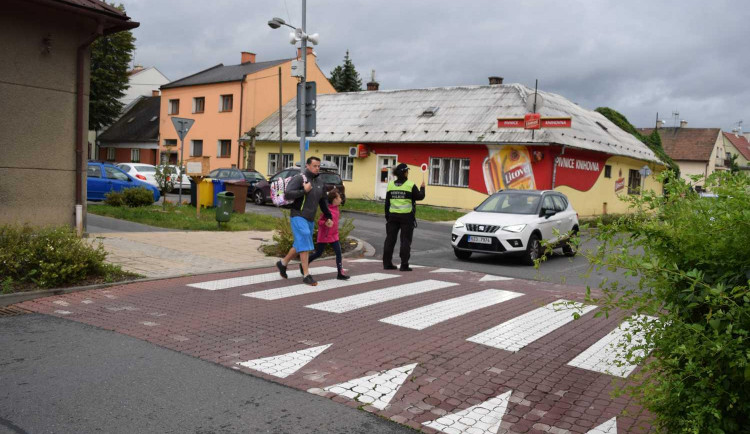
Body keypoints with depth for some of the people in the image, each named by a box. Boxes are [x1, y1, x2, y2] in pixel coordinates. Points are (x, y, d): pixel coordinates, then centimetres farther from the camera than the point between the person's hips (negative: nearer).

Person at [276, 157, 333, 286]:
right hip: (298, 216, -7)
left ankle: (283, 263, 33)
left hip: (310, 219, 7)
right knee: (304, 244, -15)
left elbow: (323, 201, 22)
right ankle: (306, 275, -12)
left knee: (300, 245, 13)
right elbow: (287, 194, -20)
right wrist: (304, 191, -22)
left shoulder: (320, 182, 12)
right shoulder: (299, 178, -10)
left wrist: (328, 217, 19)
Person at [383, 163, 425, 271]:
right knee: (405, 240, 2)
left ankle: (387, 263, 12)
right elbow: (420, 197, -3)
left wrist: (387, 216, 15)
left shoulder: (390, 185, 5)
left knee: (390, 239, 9)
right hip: (406, 217, -4)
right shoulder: (410, 185, -9)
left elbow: (387, 202, 8)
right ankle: (404, 265, 0)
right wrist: (422, 187, 15)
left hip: (393, 216, 4)